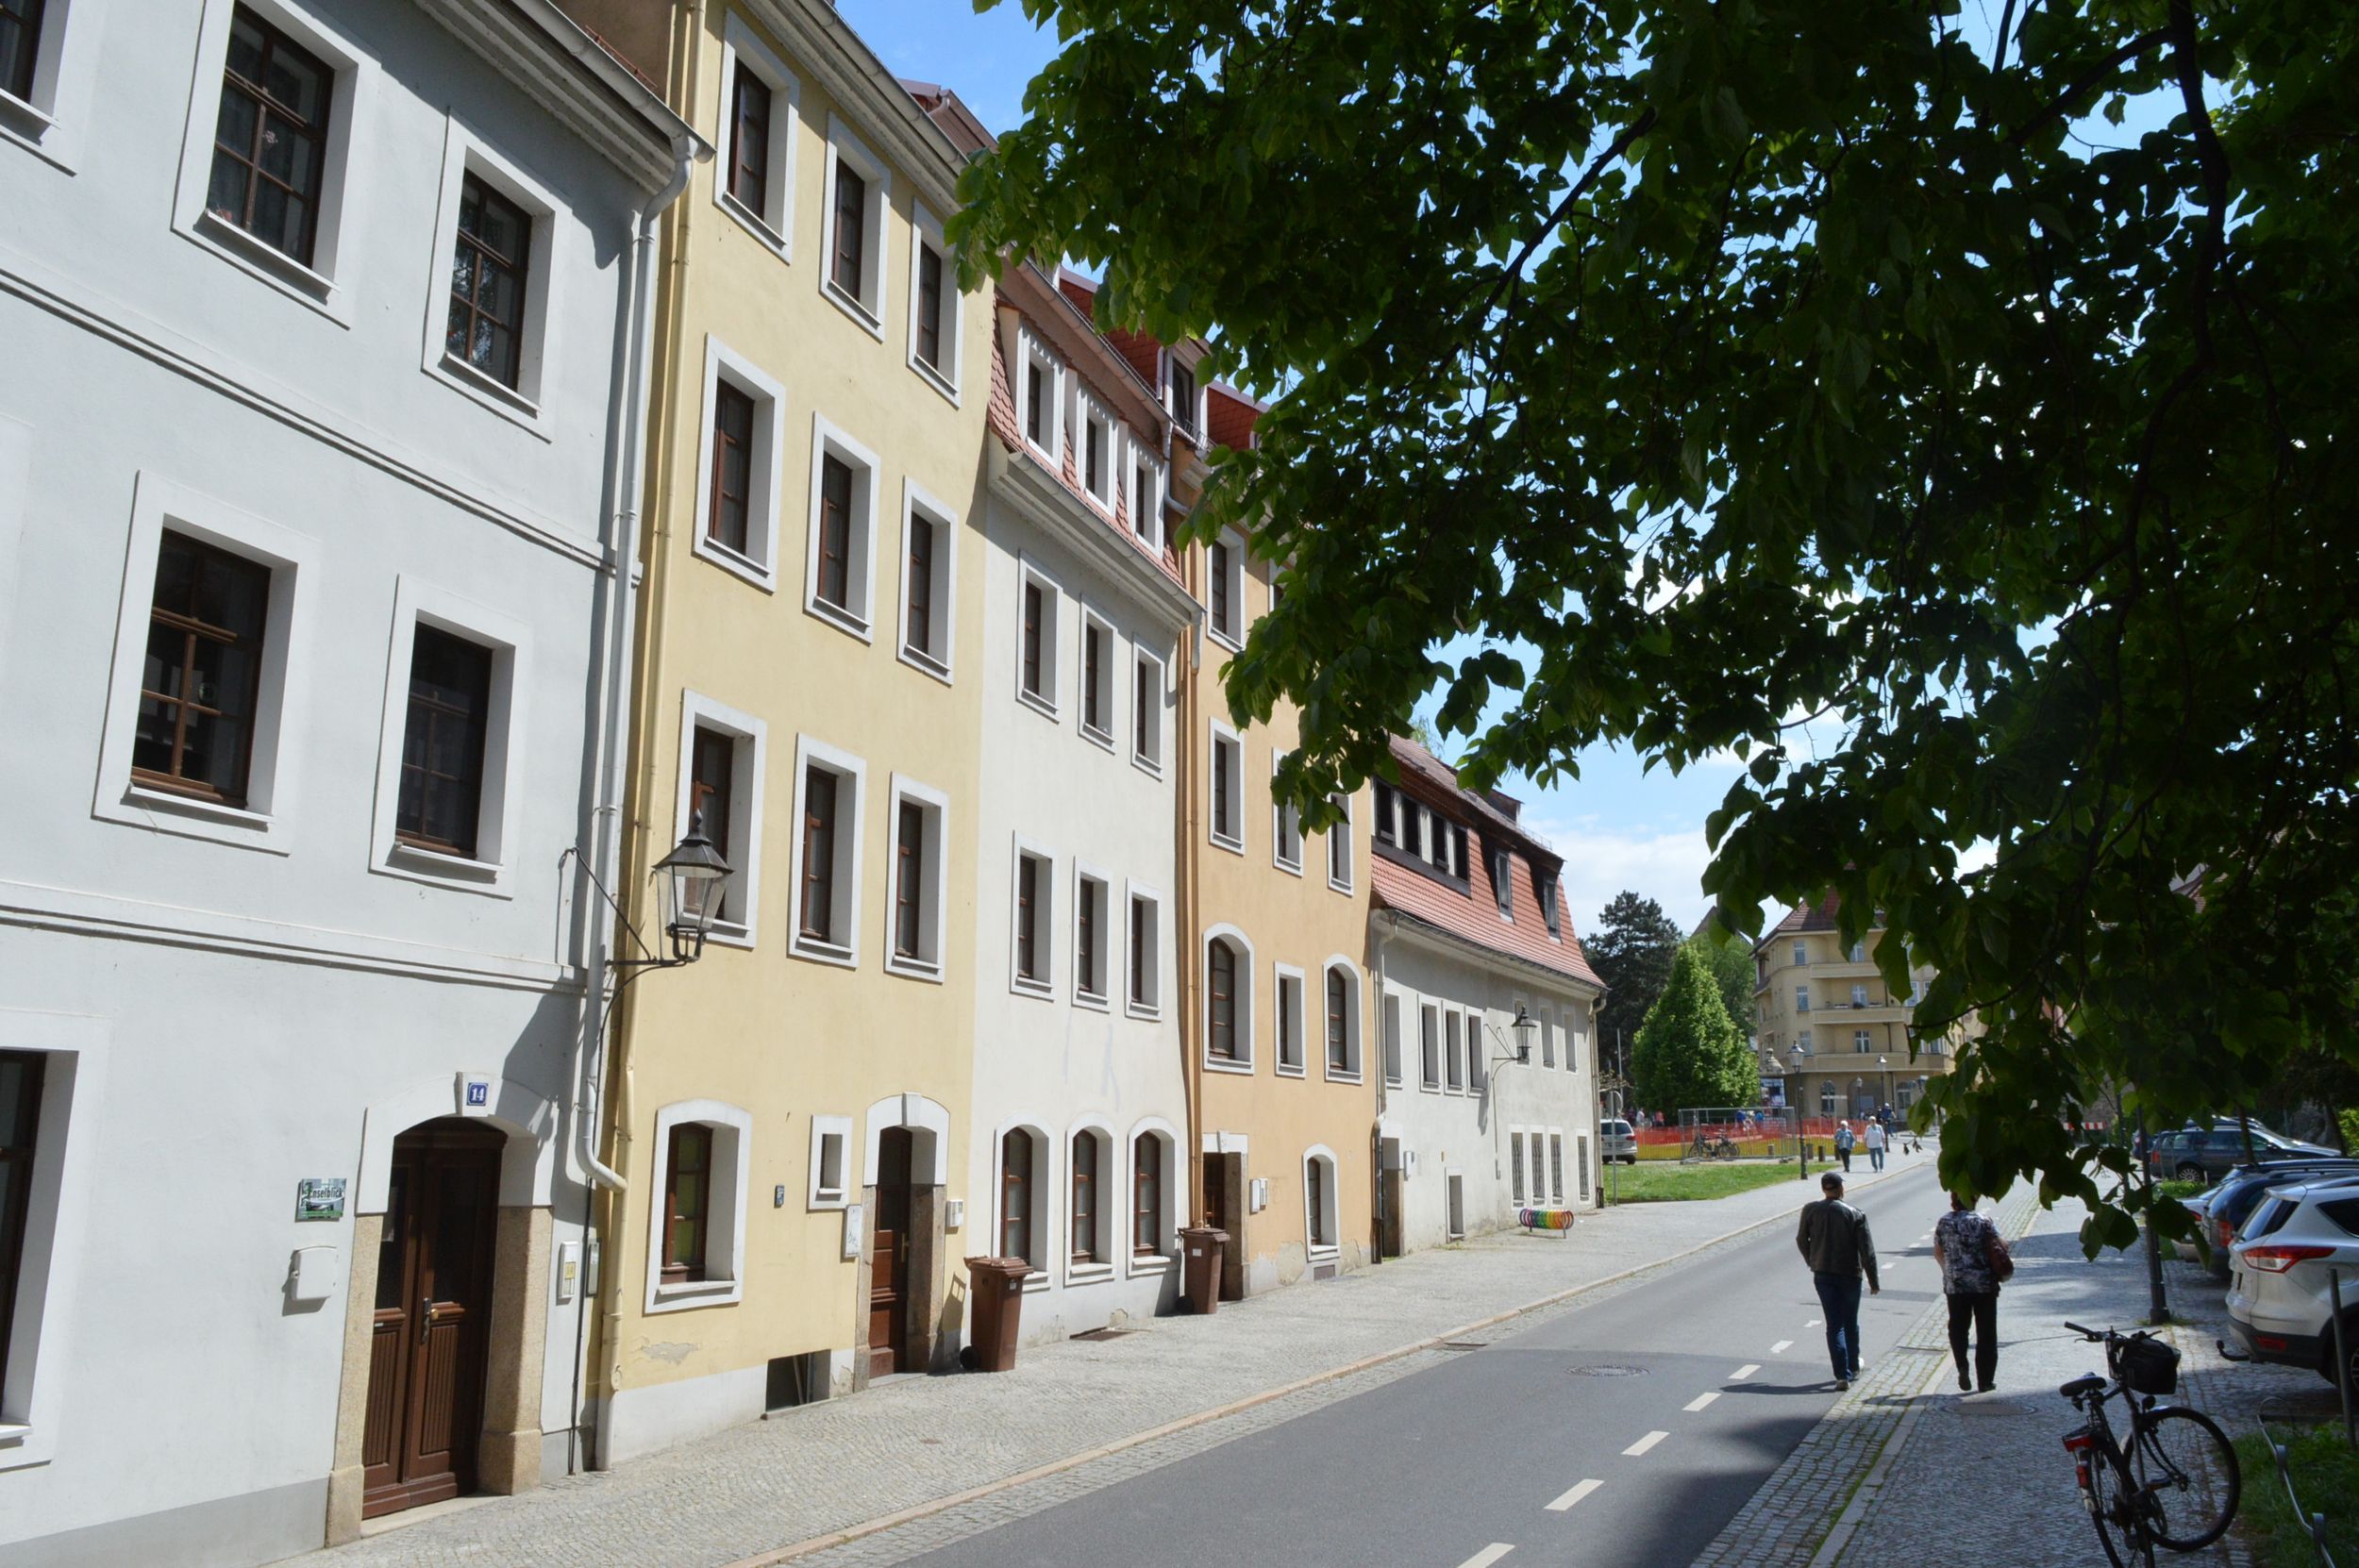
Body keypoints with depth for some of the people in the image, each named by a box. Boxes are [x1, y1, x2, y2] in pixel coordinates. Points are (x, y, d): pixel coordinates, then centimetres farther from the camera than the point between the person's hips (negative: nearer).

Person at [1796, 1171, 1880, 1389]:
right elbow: (1867, 1250, -9)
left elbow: (1801, 1240, 6)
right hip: (1850, 1274, -1)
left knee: (1834, 1325, 2)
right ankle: (1853, 1367, 32)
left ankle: (1842, 1374, -5)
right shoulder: (1855, 1215, -10)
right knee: (1850, 1323, 18)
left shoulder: (1810, 1211, -4)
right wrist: (1874, 1281, -2)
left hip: (1823, 1275, 1)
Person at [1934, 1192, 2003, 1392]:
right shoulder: (1982, 1221, -9)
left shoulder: (1944, 1222, 1)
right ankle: (1985, 1381, 11)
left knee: (1958, 1328, 16)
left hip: (1955, 1285, 2)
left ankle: (1962, 1367, -5)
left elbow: (1938, 1252, 8)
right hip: (1984, 1285, -2)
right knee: (1986, 1333, 8)